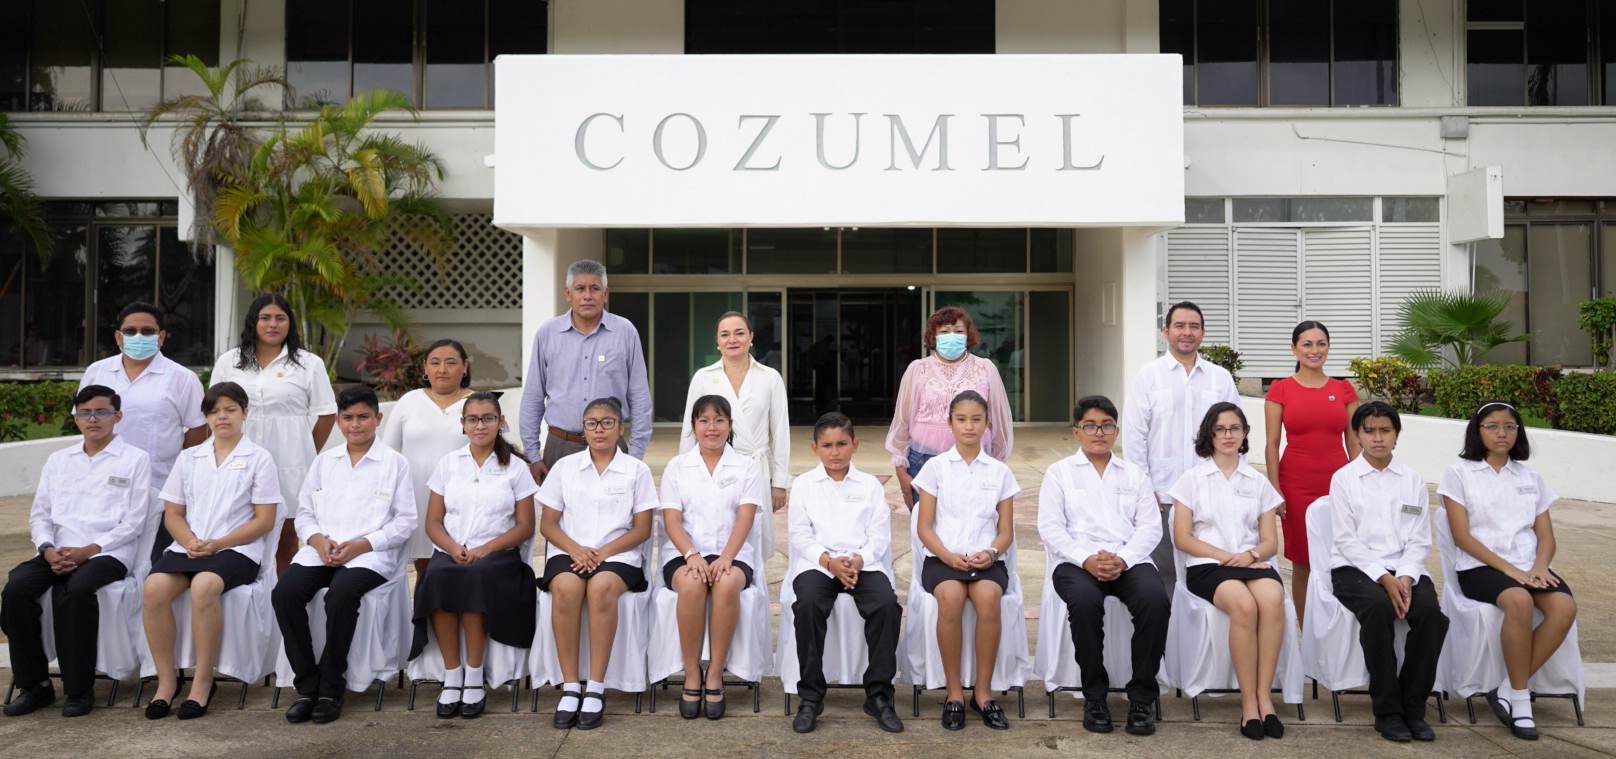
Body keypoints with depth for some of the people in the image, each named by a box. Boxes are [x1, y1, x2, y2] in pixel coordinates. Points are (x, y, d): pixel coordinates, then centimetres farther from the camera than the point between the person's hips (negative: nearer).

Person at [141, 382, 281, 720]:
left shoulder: (259, 459, 5)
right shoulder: (190, 459, 19)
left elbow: (264, 520, -1)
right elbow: (173, 513, 17)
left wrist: (217, 543, -13)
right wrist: (189, 541, -6)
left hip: (235, 550, -4)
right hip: (188, 547, 4)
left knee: (203, 586, -35)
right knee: (154, 587, -26)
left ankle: (203, 681, -22)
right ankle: (166, 679, -14)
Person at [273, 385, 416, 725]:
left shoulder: (394, 462, 8)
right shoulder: (324, 461, 20)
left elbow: (405, 521, 2)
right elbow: (304, 512, 19)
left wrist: (360, 545, -11)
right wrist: (318, 540, -4)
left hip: (369, 554, -4)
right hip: (321, 550, 4)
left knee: (341, 594, -35)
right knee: (285, 592, -26)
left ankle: (330, 689, -18)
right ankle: (307, 686, -14)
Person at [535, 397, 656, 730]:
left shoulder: (636, 470, 10)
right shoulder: (565, 467, 14)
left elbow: (642, 529, 4)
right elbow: (547, 523, 10)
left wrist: (603, 552, -11)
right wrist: (575, 549, -10)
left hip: (617, 554, -1)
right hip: (569, 552, 1)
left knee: (601, 587, -36)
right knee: (566, 588, -34)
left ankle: (596, 689, -30)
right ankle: (570, 687, -26)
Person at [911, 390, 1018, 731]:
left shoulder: (1000, 472, 12)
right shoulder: (935, 467, 8)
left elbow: (1006, 531, 10)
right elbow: (924, 527, 4)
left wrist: (991, 552, -11)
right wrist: (948, 556, -13)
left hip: (986, 559, 1)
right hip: (942, 558, -1)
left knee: (988, 597, -34)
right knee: (951, 596, -35)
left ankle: (983, 692, -19)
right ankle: (953, 692, -20)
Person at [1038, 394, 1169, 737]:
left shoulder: (1134, 474, 22)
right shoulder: (1059, 472, 16)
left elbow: (1150, 526, 9)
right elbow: (1050, 528, 4)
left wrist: (1122, 559, -11)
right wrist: (1086, 559, -14)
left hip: (1129, 561, 2)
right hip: (1077, 561, -2)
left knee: (1155, 598, -31)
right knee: (1085, 600, -36)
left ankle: (1141, 697, -17)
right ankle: (1094, 695, -17)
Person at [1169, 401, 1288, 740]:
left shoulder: (1259, 483, 18)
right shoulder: (1192, 479, 10)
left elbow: (1271, 541, 13)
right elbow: (1182, 538, 2)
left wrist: (1251, 554, -10)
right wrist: (1225, 555, -10)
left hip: (1252, 562, 2)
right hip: (1207, 566, -2)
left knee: (1273, 598, -34)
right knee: (1244, 605, -35)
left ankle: (1264, 694, -27)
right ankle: (1249, 701, -27)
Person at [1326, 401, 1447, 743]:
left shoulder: (1414, 481, 14)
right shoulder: (1343, 478, 5)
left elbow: (1419, 541, 6)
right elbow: (1346, 540, -4)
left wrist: (1406, 577, -13)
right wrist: (1383, 578, -16)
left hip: (1404, 569, 3)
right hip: (1355, 568, -3)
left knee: (1430, 610, -28)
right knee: (1378, 607, -34)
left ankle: (1413, 707, -14)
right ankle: (1387, 711, -23)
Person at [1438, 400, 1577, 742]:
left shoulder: (1531, 478, 19)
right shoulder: (1459, 474, 6)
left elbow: (1546, 536, 13)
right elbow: (1462, 536, -3)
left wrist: (1540, 566, -9)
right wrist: (1507, 568, -14)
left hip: (1529, 566, 4)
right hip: (1480, 567, -4)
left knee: (1565, 607, -29)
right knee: (1519, 601, -36)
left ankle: (1509, 690, -17)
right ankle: (1521, 698, -21)